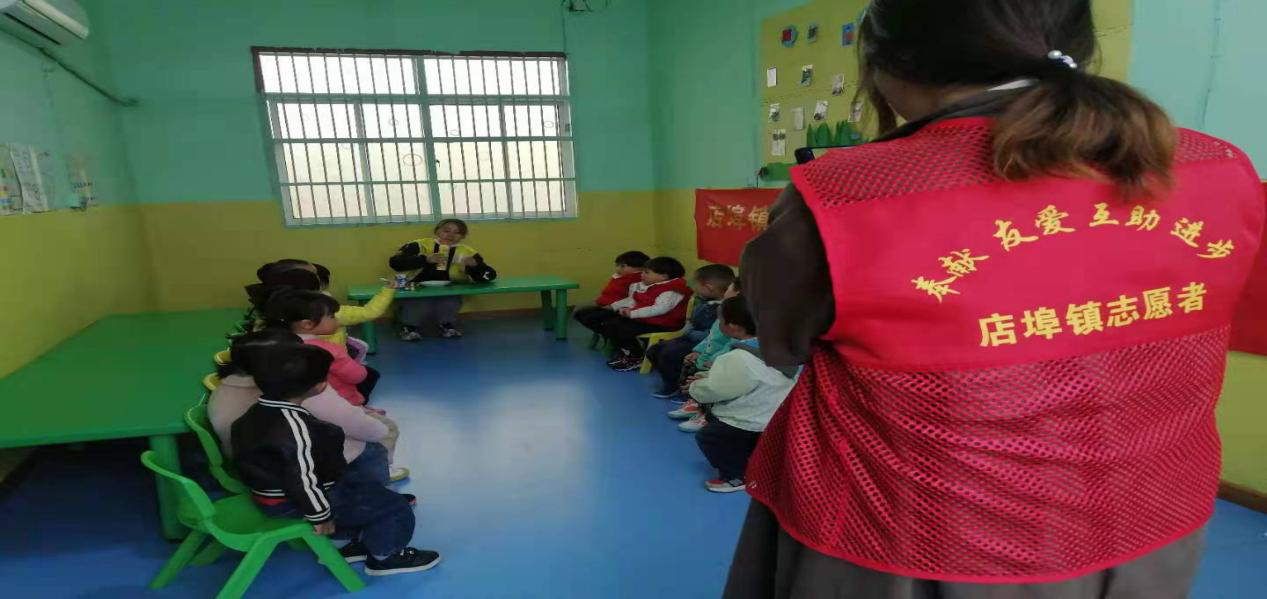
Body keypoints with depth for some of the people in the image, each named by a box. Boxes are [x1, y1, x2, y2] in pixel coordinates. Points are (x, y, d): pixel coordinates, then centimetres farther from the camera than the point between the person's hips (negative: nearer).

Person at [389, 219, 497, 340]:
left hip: (448, 294, 1)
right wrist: (425, 259, -25)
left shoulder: (467, 253, 5)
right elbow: (395, 262, -14)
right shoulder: (420, 245, 0)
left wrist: (474, 265, -20)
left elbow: (489, 275, 0)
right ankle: (411, 327, 5)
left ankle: (446, 325, 5)